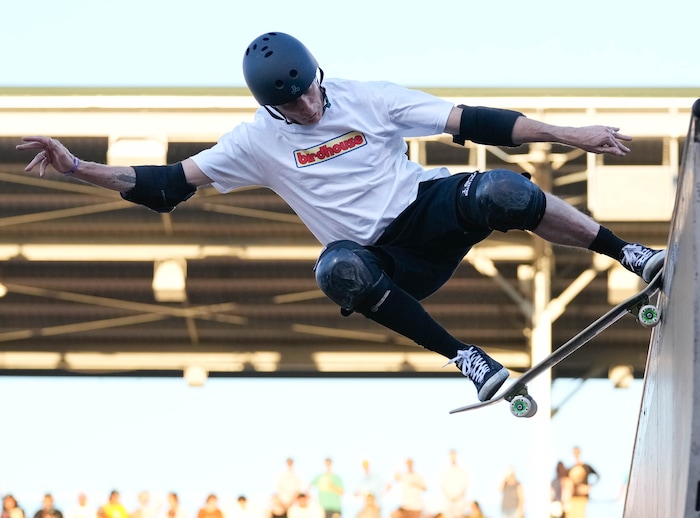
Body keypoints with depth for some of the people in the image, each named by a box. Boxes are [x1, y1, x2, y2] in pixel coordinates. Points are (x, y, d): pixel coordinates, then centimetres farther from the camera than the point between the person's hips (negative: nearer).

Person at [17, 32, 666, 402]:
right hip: (386, 266, 1)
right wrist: (78, 168, -16)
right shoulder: (257, 142, -1)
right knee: (338, 269, -37)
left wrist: (568, 135, -9)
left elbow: (473, 123, -4)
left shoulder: (368, 99, -3)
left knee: (502, 193, -33)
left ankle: (628, 254, -14)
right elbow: (169, 183, -3)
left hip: (430, 207, 0)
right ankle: (463, 357, -26)